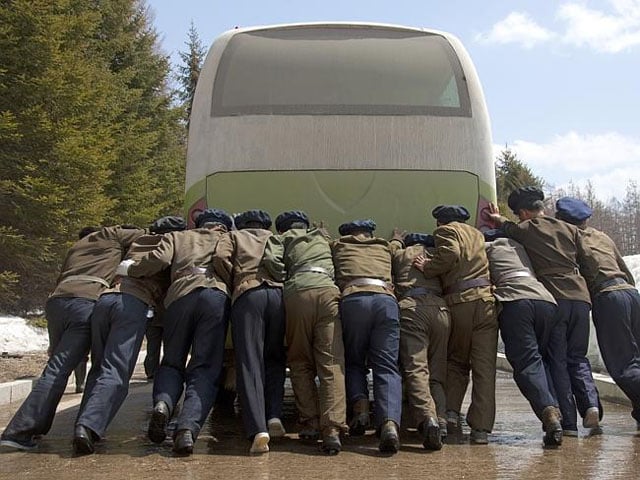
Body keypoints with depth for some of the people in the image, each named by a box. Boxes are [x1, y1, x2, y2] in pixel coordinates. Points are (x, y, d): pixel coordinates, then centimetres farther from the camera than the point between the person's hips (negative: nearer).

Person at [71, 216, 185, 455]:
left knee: (99, 367, 13)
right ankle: (88, 425, -28)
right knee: (116, 372, -11)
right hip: (134, 303, -5)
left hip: (105, 298, 5)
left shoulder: (137, 242, 32)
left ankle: (84, 426, 2)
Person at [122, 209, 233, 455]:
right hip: (217, 295, -1)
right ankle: (188, 428, -26)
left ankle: (163, 403, -15)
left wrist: (128, 269, 22)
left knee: (172, 361, 15)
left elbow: (159, 259, 11)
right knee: (205, 368, -4)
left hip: (180, 295, 1)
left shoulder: (176, 237, 29)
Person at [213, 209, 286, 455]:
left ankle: (258, 431, -19)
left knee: (249, 363, -6)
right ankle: (274, 416, -1)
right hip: (279, 293, 2)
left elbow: (220, 258, 5)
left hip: (247, 295, -2)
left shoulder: (234, 236, 25)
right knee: (275, 360, 17)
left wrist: (234, 284, 15)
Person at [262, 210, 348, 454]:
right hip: (327, 290, 1)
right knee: (331, 363, -7)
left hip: (297, 293, -1)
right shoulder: (321, 236, 36)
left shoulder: (281, 238, 23)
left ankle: (310, 423, 6)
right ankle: (332, 429, -19)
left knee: (300, 363, 12)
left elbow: (271, 260, 5)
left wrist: (285, 282, 15)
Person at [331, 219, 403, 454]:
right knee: (387, 366, -5)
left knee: (353, 362, 16)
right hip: (386, 298, 1)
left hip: (352, 298, -1)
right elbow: (398, 245, 53)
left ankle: (360, 406, -11)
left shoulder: (337, 245, 30)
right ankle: (390, 422, -28)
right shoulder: (386, 247, 35)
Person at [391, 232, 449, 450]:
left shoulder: (400, 254, 26)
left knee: (415, 368, -15)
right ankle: (441, 420, -11)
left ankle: (426, 418, -36)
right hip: (441, 308, 3)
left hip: (411, 307, -3)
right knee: (437, 373, 8)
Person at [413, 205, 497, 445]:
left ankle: (451, 411, -1)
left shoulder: (445, 230, 7)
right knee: (484, 367, 0)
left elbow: (451, 254, -11)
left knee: (456, 362, 15)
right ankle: (481, 428, -4)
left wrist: (427, 268, -1)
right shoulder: (477, 233, 26)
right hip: (487, 300, 3)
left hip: (459, 302, -3)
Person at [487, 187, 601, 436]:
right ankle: (590, 403, -7)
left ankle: (568, 422, -2)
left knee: (557, 361, 3)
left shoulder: (525, 230, 5)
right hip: (580, 296, 4)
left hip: (552, 298, -3)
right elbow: (589, 263, 11)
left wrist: (499, 219, 43)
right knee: (577, 357, 16)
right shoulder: (570, 229, 14)